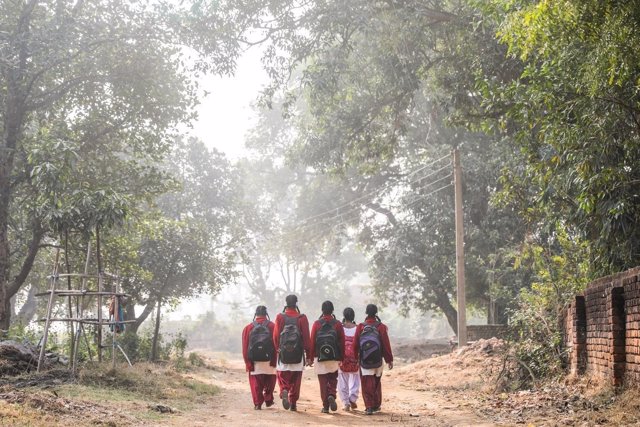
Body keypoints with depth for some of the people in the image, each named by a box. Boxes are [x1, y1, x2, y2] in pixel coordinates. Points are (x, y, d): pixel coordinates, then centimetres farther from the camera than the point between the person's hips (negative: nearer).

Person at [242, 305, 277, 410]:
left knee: (256, 382, 6)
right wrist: (274, 360, -1)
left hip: (254, 360, 1)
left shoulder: (248, 327, 6)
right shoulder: (272, 326, 1)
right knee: (270, 379, 16)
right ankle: (268, 400, 13)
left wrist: (248, 362, 3)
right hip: (269, 359, -1)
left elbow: (245, 347, 2)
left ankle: (257, 403, 0)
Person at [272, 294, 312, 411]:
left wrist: (277, 349, 11)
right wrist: (309, 356, 1)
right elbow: (307, 338, -3)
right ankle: (293, 404, 10)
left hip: (283, 353, 0)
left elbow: (275, 336, -1)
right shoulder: (302, 318, -1)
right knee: (295, 379, 9)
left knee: (283, 377, 8)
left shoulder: (280, 317, 0)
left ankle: (284, 391, -21)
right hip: (298, 354, 0)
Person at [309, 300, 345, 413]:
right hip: (334, 358, 0)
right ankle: (331, 395, -11)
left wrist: (312, 356, 6)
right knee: (333, 379, 15)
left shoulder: (317, 324, -1)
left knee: (323, 382, 5)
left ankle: (325, 406, 3)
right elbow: (342, 342, 0)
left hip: (320, 357, 0)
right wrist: (341, 357, 8)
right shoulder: (337, 324, 0)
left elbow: (312, 341, -1)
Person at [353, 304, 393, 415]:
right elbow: (386, 344, -6)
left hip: (364, 360, 0)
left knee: (367, 384, 0)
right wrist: (389, 360, 0)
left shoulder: (360, 327, -2)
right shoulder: (381, 327, -6)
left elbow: (355, 344, 1)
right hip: (378, 360, 0)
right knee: (377, 383, 17)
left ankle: (369, 406, -11)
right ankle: (376, 405, 25)